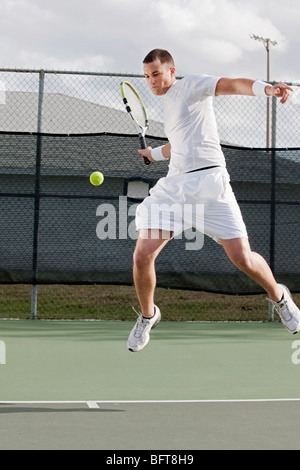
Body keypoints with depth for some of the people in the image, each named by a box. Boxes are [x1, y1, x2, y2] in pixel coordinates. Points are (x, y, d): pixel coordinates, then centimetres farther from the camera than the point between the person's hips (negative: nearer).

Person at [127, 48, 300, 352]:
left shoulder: (190, 86, 0)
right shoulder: (167, 103, 22)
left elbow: (230, 84, -19)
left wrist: (266, 88, -37)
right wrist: (153, 153, 56)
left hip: (209, 180, -6)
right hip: (174, 186, 6)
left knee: (243, 259, -7)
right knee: (142, 256, -9)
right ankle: (148, 315, 16)